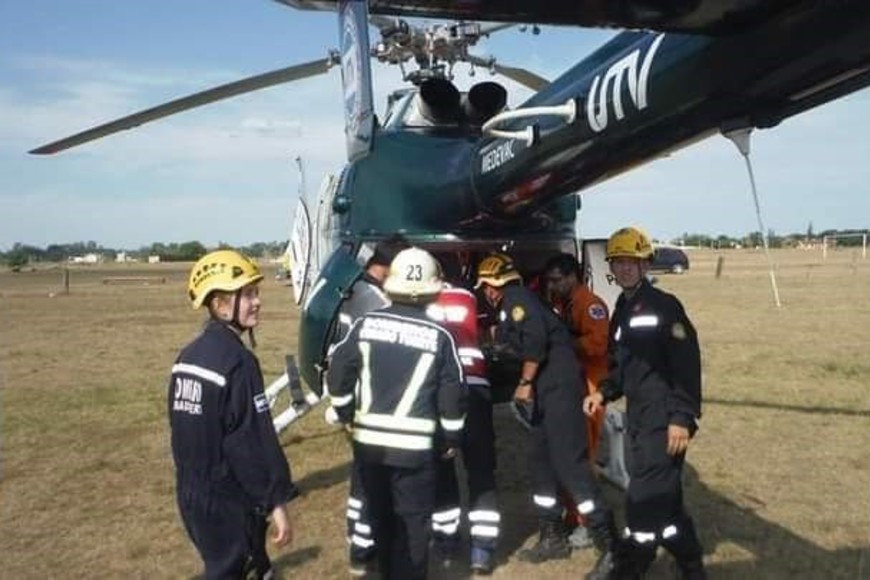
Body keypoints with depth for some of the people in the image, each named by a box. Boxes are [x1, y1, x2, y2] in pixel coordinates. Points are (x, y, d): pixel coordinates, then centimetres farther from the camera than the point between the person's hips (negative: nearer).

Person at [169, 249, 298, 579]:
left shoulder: (188, 357, 5)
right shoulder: (236, 360, -21)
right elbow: (256, 441, -22)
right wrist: (277, 502, -17)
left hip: (192, 495, 8)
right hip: (229, 501, -8)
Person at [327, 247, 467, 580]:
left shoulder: (365, 324, -2)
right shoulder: (439, 336, -7)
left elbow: (337, 374, 0)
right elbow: (452, 394, -5)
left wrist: (348, 415, 14)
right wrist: (452, 437, 9)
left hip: (368, 439, 4)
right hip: (414, 445, -3)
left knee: (381, 516, 21)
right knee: (413, 522, 9)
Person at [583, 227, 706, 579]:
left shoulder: (664, 306, -10)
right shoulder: (622, 312, 15)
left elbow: (687, 364, -16)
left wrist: (682, 418, -20)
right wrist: (603, 393, 6)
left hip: (663, 421, -9)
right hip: (638, 418, 9)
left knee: (644, 499, -8)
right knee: (664, 499, 16)